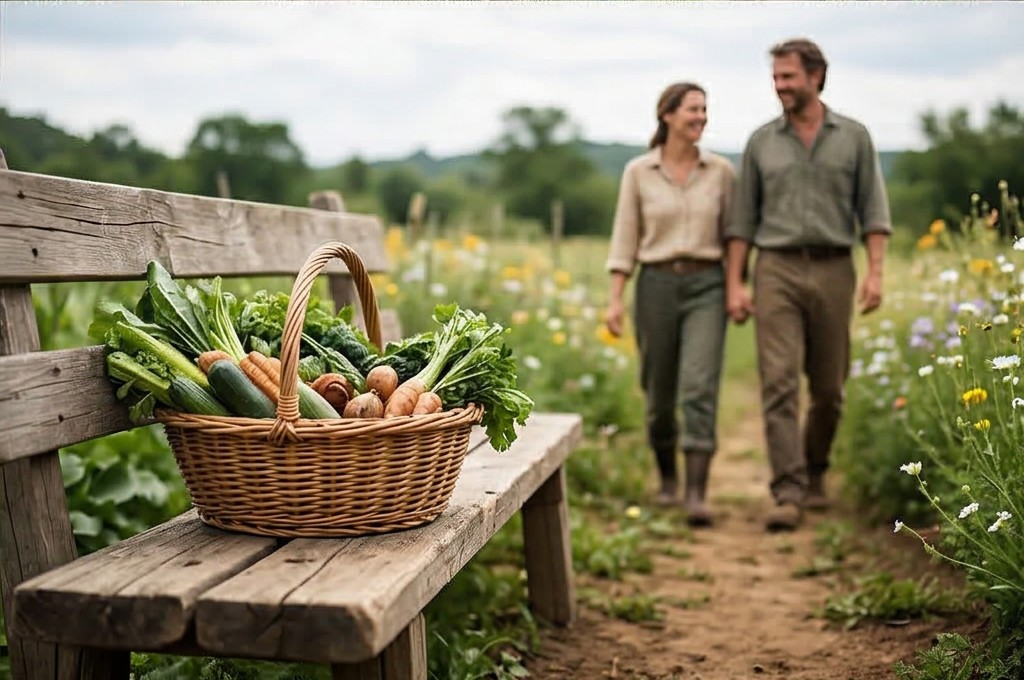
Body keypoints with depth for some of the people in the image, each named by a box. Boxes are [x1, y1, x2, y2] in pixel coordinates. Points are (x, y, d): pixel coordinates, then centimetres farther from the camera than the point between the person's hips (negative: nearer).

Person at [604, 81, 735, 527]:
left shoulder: (722, 171, 4)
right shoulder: (637, 172, 1)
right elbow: (625, 239, 2)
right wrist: (614, 299, -5)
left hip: (706, 287, 0)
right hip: (656, 285, 0)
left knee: (699, 388, -15)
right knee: (659, 392, 9)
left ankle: (697, 496, -13)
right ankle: (667, 480, 33)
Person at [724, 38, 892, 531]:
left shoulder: (854, 137, 7)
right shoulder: (761, 142, 8)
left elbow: (873, 210, 5)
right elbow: (742, 220, 8)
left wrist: (875, 272, -7)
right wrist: (734, 285, 0)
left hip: (833, 270, 1)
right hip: (777, 270, 0)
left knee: (828, 388, 8)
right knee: (779, 382, -11)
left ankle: (814, 473, 30)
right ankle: (788, 494, -12)